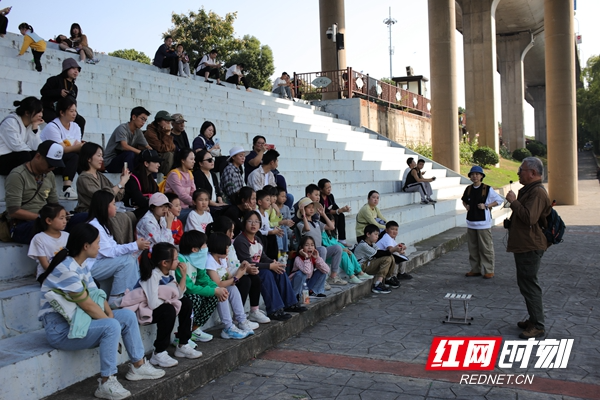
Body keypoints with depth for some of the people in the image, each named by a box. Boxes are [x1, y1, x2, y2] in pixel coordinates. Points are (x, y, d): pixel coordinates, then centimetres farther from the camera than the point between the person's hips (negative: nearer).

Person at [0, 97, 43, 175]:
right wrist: (31, 151, -8)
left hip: (17, 157, 7)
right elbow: (16, 146, -24)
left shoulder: (31, 123, 2)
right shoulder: (10, 122, -17)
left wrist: (35, 127, -15)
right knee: (24, 156, -30)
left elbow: (35, 147, -11)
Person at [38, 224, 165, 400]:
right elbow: (87, 305, -23)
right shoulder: (66, 269, -24)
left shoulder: (82, 264, 6)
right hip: (61, 329, -10)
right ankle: (106, 384, -20)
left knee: (128, 315, 4)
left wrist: (109, 313, -9)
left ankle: (138, 366, 13)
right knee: (111, 327, -29)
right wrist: (110, 321, -13)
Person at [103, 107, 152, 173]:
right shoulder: (122, 128, -17)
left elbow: (148, 147, 6)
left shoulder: (138, 132, 5)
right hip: (110, 163, -7)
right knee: (130, 154, -34)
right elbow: (124, 146, -31)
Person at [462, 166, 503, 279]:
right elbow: (464, 200, 26)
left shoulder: (487, 189, -7)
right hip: (471, 223, 5)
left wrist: (486, 206, -12)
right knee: (473, 248, 11)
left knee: (486, 248, -3)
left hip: (483, 223, -5)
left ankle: (488, 271, 6)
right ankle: (475, 269, 21)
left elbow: (499, 200, -3)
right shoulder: (468, 189, 8)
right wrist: (466, 206, 6)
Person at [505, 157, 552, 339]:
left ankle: (538, 326, 1)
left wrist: (513, 201, -21)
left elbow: (529, 218, -29)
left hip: (530, 247, -11)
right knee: (526, 284, 17)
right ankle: (534, 319, 28)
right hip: (523, 246, 11)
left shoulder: (537, 192, -18)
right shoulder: (529, 190, 17)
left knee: (529, 285, -7)